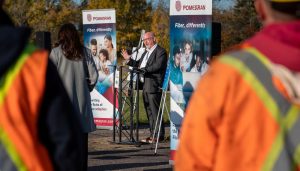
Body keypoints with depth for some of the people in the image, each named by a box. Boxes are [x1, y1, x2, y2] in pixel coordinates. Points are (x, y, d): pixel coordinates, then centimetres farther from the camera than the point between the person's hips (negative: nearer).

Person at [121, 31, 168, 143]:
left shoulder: (160, 51, -7)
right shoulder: (146, 52, 22)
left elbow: (157, 66, -20)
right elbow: (138, 65, 22)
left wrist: (144, 70, -23)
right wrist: (128, 60, 8)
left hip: (154, 86, -9)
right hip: (145, 86, 9)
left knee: (155, 111, -8)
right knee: (149, 112, 12)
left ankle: (159, 136, -4)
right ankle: (153, 135, 17)